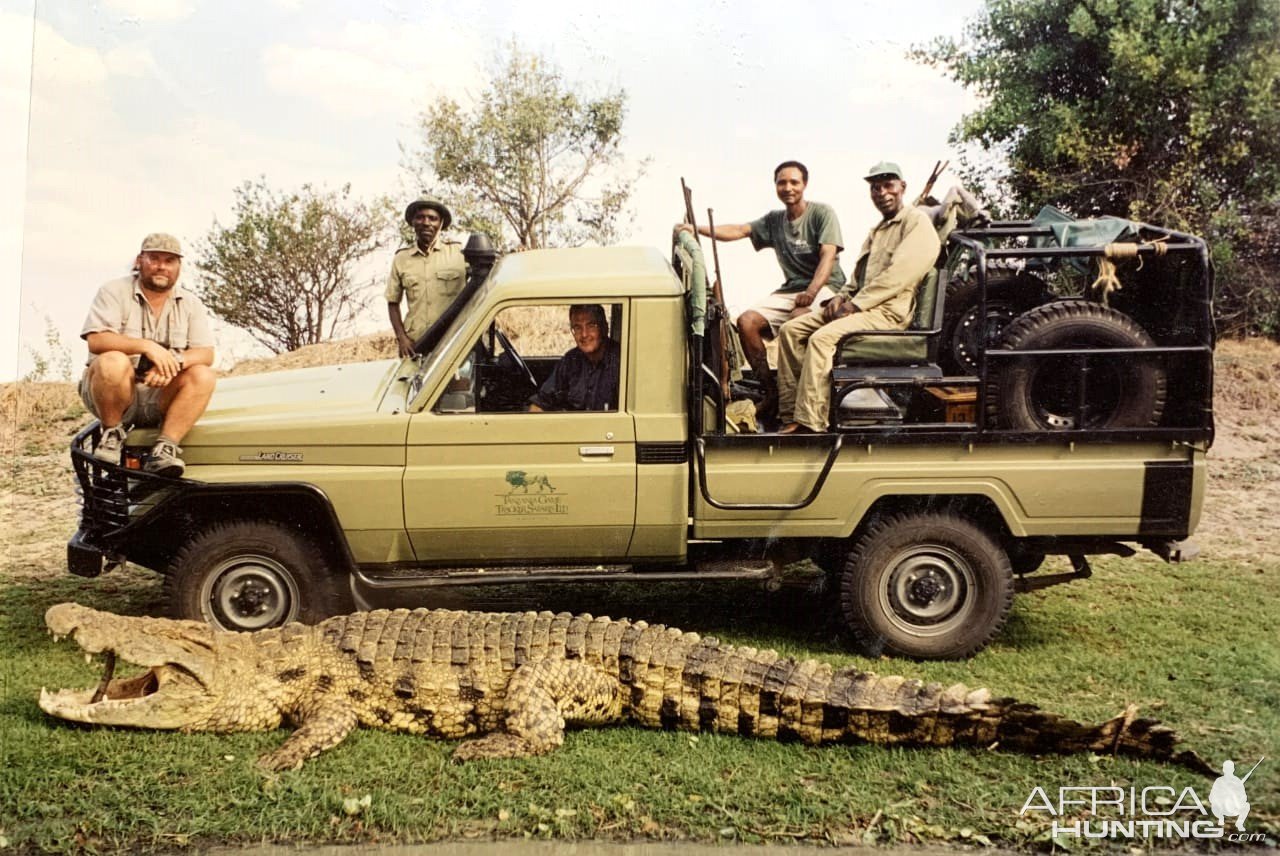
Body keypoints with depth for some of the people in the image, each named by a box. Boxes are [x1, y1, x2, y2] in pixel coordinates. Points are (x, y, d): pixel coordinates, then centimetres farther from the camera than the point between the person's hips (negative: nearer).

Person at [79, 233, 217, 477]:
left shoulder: (191, 304, 9)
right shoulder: (115, 292, 0)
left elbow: (206, 354, -4)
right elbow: (96, 340, -16)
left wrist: (174, 361, -26)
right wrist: (146, 346, -29)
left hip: (159, 400, 3)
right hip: (119, 393, -3)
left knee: (203, 375, -24)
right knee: (113, 362, -35)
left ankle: (165, 447, -27)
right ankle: (112, 432, -12)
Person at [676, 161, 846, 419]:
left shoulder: (822, 213, -2)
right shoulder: (774, 221, 16)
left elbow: (828, 255, -14)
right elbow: (738, 230, 5)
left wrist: (811, 292, -30)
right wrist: (697, 229, -10)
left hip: (824, 287, -6)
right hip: (789, 290, 6)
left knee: (798, 318, -38)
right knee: (747, 321, -17)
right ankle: (770, 394, -10)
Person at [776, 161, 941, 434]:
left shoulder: (917, 222, -2)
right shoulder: (876, 231, 28)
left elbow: (900, 273, -16)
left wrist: (856, 304, -17)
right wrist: (842, 297, 4)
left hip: (889, 311, -9)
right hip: (861, 306, 9)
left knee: (822, 337, -31)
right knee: (791, 330, -6)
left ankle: (809, 424, -32)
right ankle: (791, 414, -12)